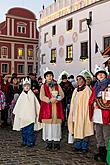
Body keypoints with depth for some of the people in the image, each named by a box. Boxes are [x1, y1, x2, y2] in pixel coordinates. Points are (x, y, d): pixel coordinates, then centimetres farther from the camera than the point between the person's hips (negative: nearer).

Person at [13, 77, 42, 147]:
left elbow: (36, 105, 2)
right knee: (24, 130, 9)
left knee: (30, 130, -5)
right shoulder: (22, 95, 7)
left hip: (30, 115, -3)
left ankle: (30, 142, 2)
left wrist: (37, 113, 0)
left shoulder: (32, 95, 0)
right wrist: (16, 112, 11)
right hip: (23, 115, 3)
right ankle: (25, 141, 19)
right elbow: (18, 105, 12)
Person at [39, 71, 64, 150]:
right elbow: (42, 97, -4)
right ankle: (49, 142, 3)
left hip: (56, 108, 1)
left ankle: (56, 142, 5)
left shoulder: (57, 86, 14)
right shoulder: (43, 86, 8)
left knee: (56, 124, -1)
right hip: (47, 108, -1)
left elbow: (62, 94, 5)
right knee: (48, 124, -4)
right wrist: (50, 99, -18)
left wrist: (57, 99, -13)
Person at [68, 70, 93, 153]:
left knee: (84, 129, -3)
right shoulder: (76, 90, 15)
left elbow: (88, 102, -11)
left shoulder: (87, 90, -6)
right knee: (77, 129, 9)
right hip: (76, 113, 7)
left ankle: (85, 147, 6)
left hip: (83, 113, -6)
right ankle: (77, 146, 17)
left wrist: (86, 113, -17)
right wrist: (72, 113, 13)